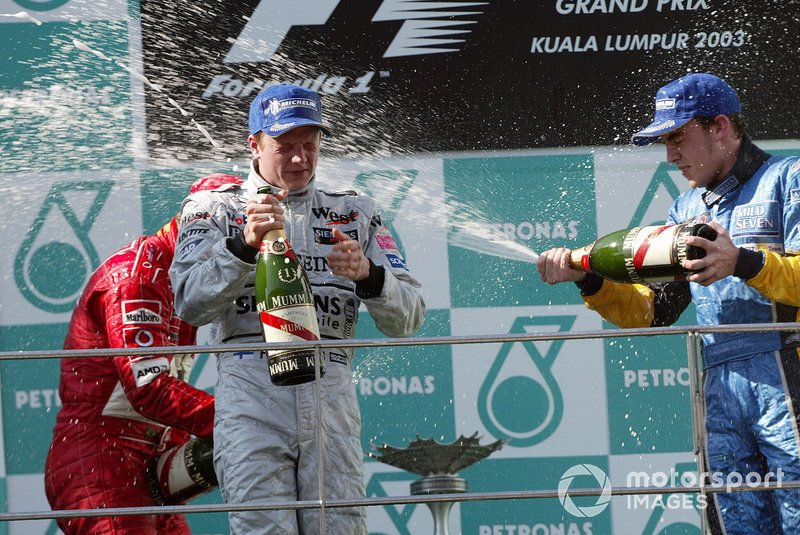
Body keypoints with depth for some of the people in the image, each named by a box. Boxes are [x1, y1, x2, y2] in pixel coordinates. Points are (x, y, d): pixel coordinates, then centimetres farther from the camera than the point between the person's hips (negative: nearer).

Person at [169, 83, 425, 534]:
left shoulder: (355, 213, 20)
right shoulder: (216, 209, 14)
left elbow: (409, 317, 10)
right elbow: (191, 304, -3)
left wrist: (367, 273, -10)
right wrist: (244, 243, -18)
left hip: (332, 402, 2)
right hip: (252, 402, -2)